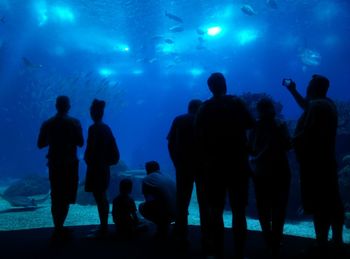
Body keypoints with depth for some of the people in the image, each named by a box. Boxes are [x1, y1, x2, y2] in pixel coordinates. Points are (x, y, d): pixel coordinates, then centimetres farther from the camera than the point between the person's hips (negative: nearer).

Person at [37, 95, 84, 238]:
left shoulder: (47, 123, 2)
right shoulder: (74, 123, -8)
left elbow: (40, 144, 5)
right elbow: (80, 143, -8)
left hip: (54, 163, 4)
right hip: (70, 164, -4)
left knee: (56, 197, 15)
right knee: (66, 197, 3)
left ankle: (58, 227, 20)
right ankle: (59, 228, -2)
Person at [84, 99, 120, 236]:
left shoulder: (94, 128, -15)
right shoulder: (106, 128, 8)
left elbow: (91, 149, -19)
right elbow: (113, 149, 11)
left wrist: (87, 160, -6)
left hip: (95, 167, -9)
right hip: (104, 167, 9)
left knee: (99, 198, -3)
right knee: (103, 197, 15)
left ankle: (103, 228, 4)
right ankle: (104, 226, 24)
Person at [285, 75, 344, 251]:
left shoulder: (317, 105, -18)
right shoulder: (326, 103, 13)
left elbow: (306, 135, -25)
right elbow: (307, 107, 33)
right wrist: (293, 91, 36)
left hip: (314, 164, -10)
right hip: (326, 161, 10)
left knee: (318, 206, -4)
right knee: (332, 203, 15)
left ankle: (322, 245, 2)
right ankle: (337, 240, 27)